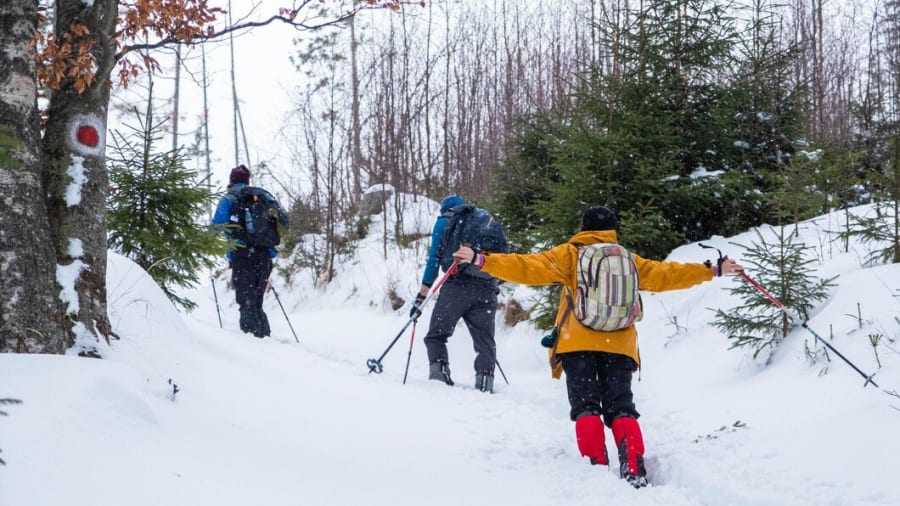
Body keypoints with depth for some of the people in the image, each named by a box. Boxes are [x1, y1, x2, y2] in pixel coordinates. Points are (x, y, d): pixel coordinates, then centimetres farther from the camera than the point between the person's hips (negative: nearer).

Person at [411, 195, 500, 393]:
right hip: (487, 288, 3)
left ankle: (438, 370, -12)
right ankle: (485, 382, -11)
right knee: (485, 341, 6)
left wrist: (421, 297, 4)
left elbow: (434, 259, 4)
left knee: (436, 336, 7)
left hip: (458, 284, -3)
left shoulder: (444, 221, 12)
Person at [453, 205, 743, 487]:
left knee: (586, 407, 1)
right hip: (619, 346, 2)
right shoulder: (628, 260, 14)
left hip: (578, 344, -2)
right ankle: (634, 471, -12)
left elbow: (529, 268, -3)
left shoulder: (569, 255, 6)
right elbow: (664, 275, 18)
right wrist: (713, 271, 28)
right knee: (621, 407, 5)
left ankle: (597, 468, -16)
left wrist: (483, 261, -3)